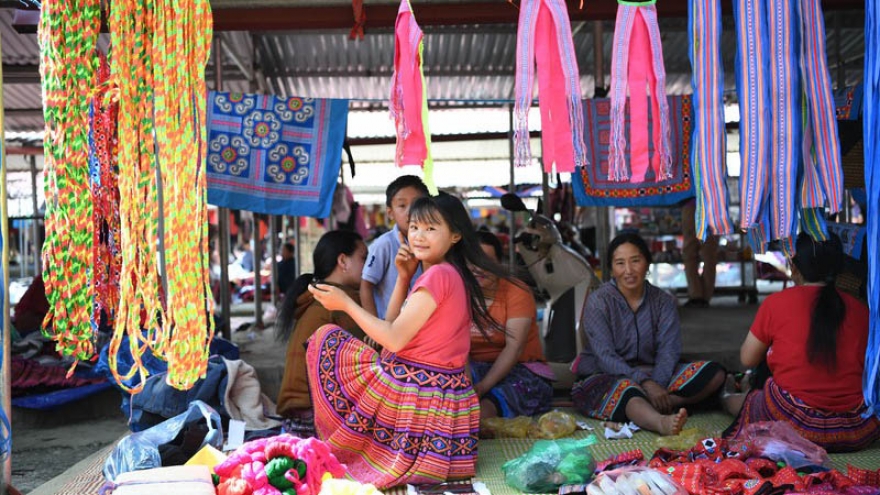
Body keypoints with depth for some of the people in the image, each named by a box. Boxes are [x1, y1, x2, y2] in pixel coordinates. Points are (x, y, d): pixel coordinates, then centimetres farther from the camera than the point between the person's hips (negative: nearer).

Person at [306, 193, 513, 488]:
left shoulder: (438, 275, -17)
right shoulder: (454, 275, 12)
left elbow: (395, 339, -19)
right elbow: (394, 327, 15)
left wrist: (345, 303, -11)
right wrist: (404, 277, 7)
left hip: (410, 394, -11)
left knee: (327, 340, 3)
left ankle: (341, 446, 10)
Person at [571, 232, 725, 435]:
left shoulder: (664, 302, 5)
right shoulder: (598, 301, -6)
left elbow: (668, 351, -8)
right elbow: (605, 357, -17)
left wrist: (656, 386, -29)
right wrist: (645, 383, -32)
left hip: (653, 375, 5)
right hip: (607, 378, -5)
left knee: (715, 373, -15)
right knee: (626, 389, -40)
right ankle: (662, 422, -69)